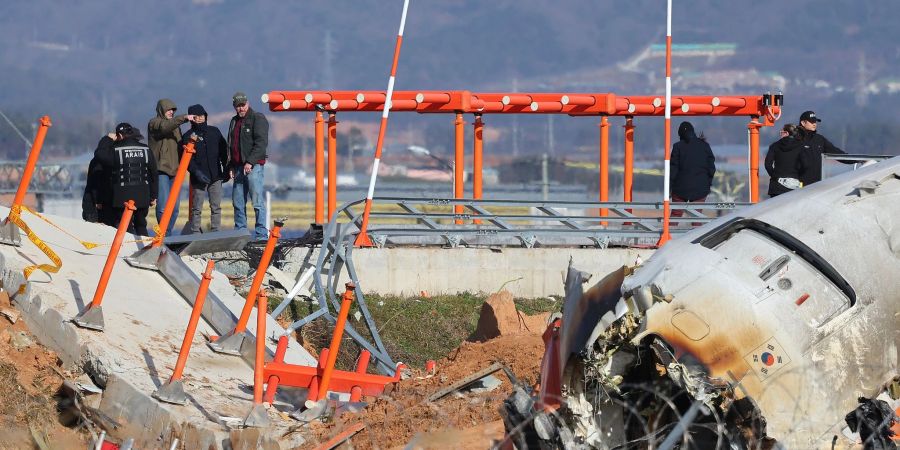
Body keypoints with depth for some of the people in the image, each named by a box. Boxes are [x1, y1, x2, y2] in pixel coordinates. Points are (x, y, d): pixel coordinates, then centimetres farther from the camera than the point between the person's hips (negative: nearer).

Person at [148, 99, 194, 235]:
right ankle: (164, 235, -7)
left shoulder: (175, 125, 24)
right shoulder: (154, 123, 1)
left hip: (174, 169, 7)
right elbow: (165, 127, -22)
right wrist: (183, 118, -32)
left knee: (175, 206, 4)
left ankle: (168, 234, 12)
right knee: (163, 205, -13)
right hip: (161, 169, -7)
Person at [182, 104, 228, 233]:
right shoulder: (188, 136, -1)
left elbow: (223, 152, 15)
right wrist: (196, 172, -20)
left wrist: (226, 170, 10)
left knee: (216, 208, 3)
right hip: (199, 178, -3)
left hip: (216, 176, 3)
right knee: (197, 209, -2)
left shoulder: (214, 132, 10)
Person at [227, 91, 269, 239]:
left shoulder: (258, 119, -4)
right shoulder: (234, 121, 20)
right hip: (238, 166, 8)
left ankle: (261, 234, -12)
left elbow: (261, 143, -13)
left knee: (257, 202, -11)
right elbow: (230, 145, 25)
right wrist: (231, 166, 14)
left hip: (253, 166, -8)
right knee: (238, 202, 8)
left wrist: (250, 162, -20)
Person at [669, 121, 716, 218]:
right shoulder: (704, 146, 3)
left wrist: (670, 185, 1)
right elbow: (711, 166, 5)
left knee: (676, 214, 5)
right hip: (700, 188, 2)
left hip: (681, 187, -2)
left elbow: (673, 168, -4)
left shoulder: (678, 146, -4)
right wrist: (709, 183, 14)